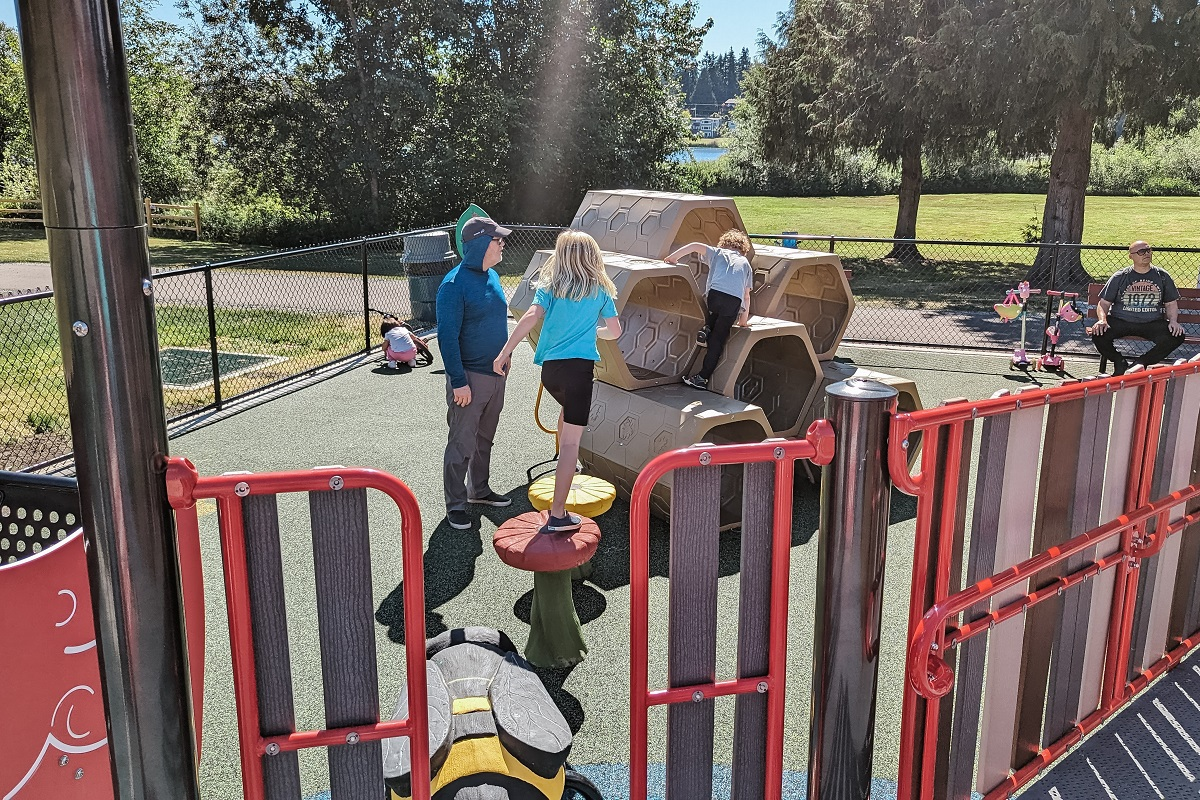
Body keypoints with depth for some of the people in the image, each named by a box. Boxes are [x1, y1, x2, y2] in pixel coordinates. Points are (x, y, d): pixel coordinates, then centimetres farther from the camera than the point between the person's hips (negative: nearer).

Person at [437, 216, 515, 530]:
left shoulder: (491, 276, 8)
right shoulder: (454, 284, -18)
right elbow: (448, 336, -19)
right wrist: (458, 382, -21)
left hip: (495, 373, 8)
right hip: (469, 377, -8)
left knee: (485, 439, 20)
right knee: (462, 444, 0)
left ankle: (479, 490, 35)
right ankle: (455, 505, 11)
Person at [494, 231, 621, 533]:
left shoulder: (549, 285, 6)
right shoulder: (599, 290, 7)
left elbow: (531, 316, -10)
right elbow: (615, 331, 13)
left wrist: (506, 351, -10)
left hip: (549, 368, 3)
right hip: (579, 366, -3)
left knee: (567, 409, 35)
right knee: (571, 441, -4)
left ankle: (564, 466, 46)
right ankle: (557, 515, -6)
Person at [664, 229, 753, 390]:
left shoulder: (717, 253, 26)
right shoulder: (745, 263, 31)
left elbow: (696, 246, 9)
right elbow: (746, 295, 28)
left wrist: (673, 257, 16)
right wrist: (744, 319, 37)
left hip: (716, 293, 0)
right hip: (735, 300, 0)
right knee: (718, 339, 6)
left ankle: (707, 328, 6)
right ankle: (703, 377, 2)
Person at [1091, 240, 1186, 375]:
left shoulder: (1162, 276, 11)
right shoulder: (1120, 277, 7)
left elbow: (1171, 304, 15)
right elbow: (1104, 303, 6)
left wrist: (1173, 321, -5)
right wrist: (1102, 320, -15)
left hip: (1152, 323, 1)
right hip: (1120, 322, -1)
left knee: (1176, 336, -26)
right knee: (1098, 334, -30)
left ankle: (1140, 363, -3)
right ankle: (1120, 363, 2)